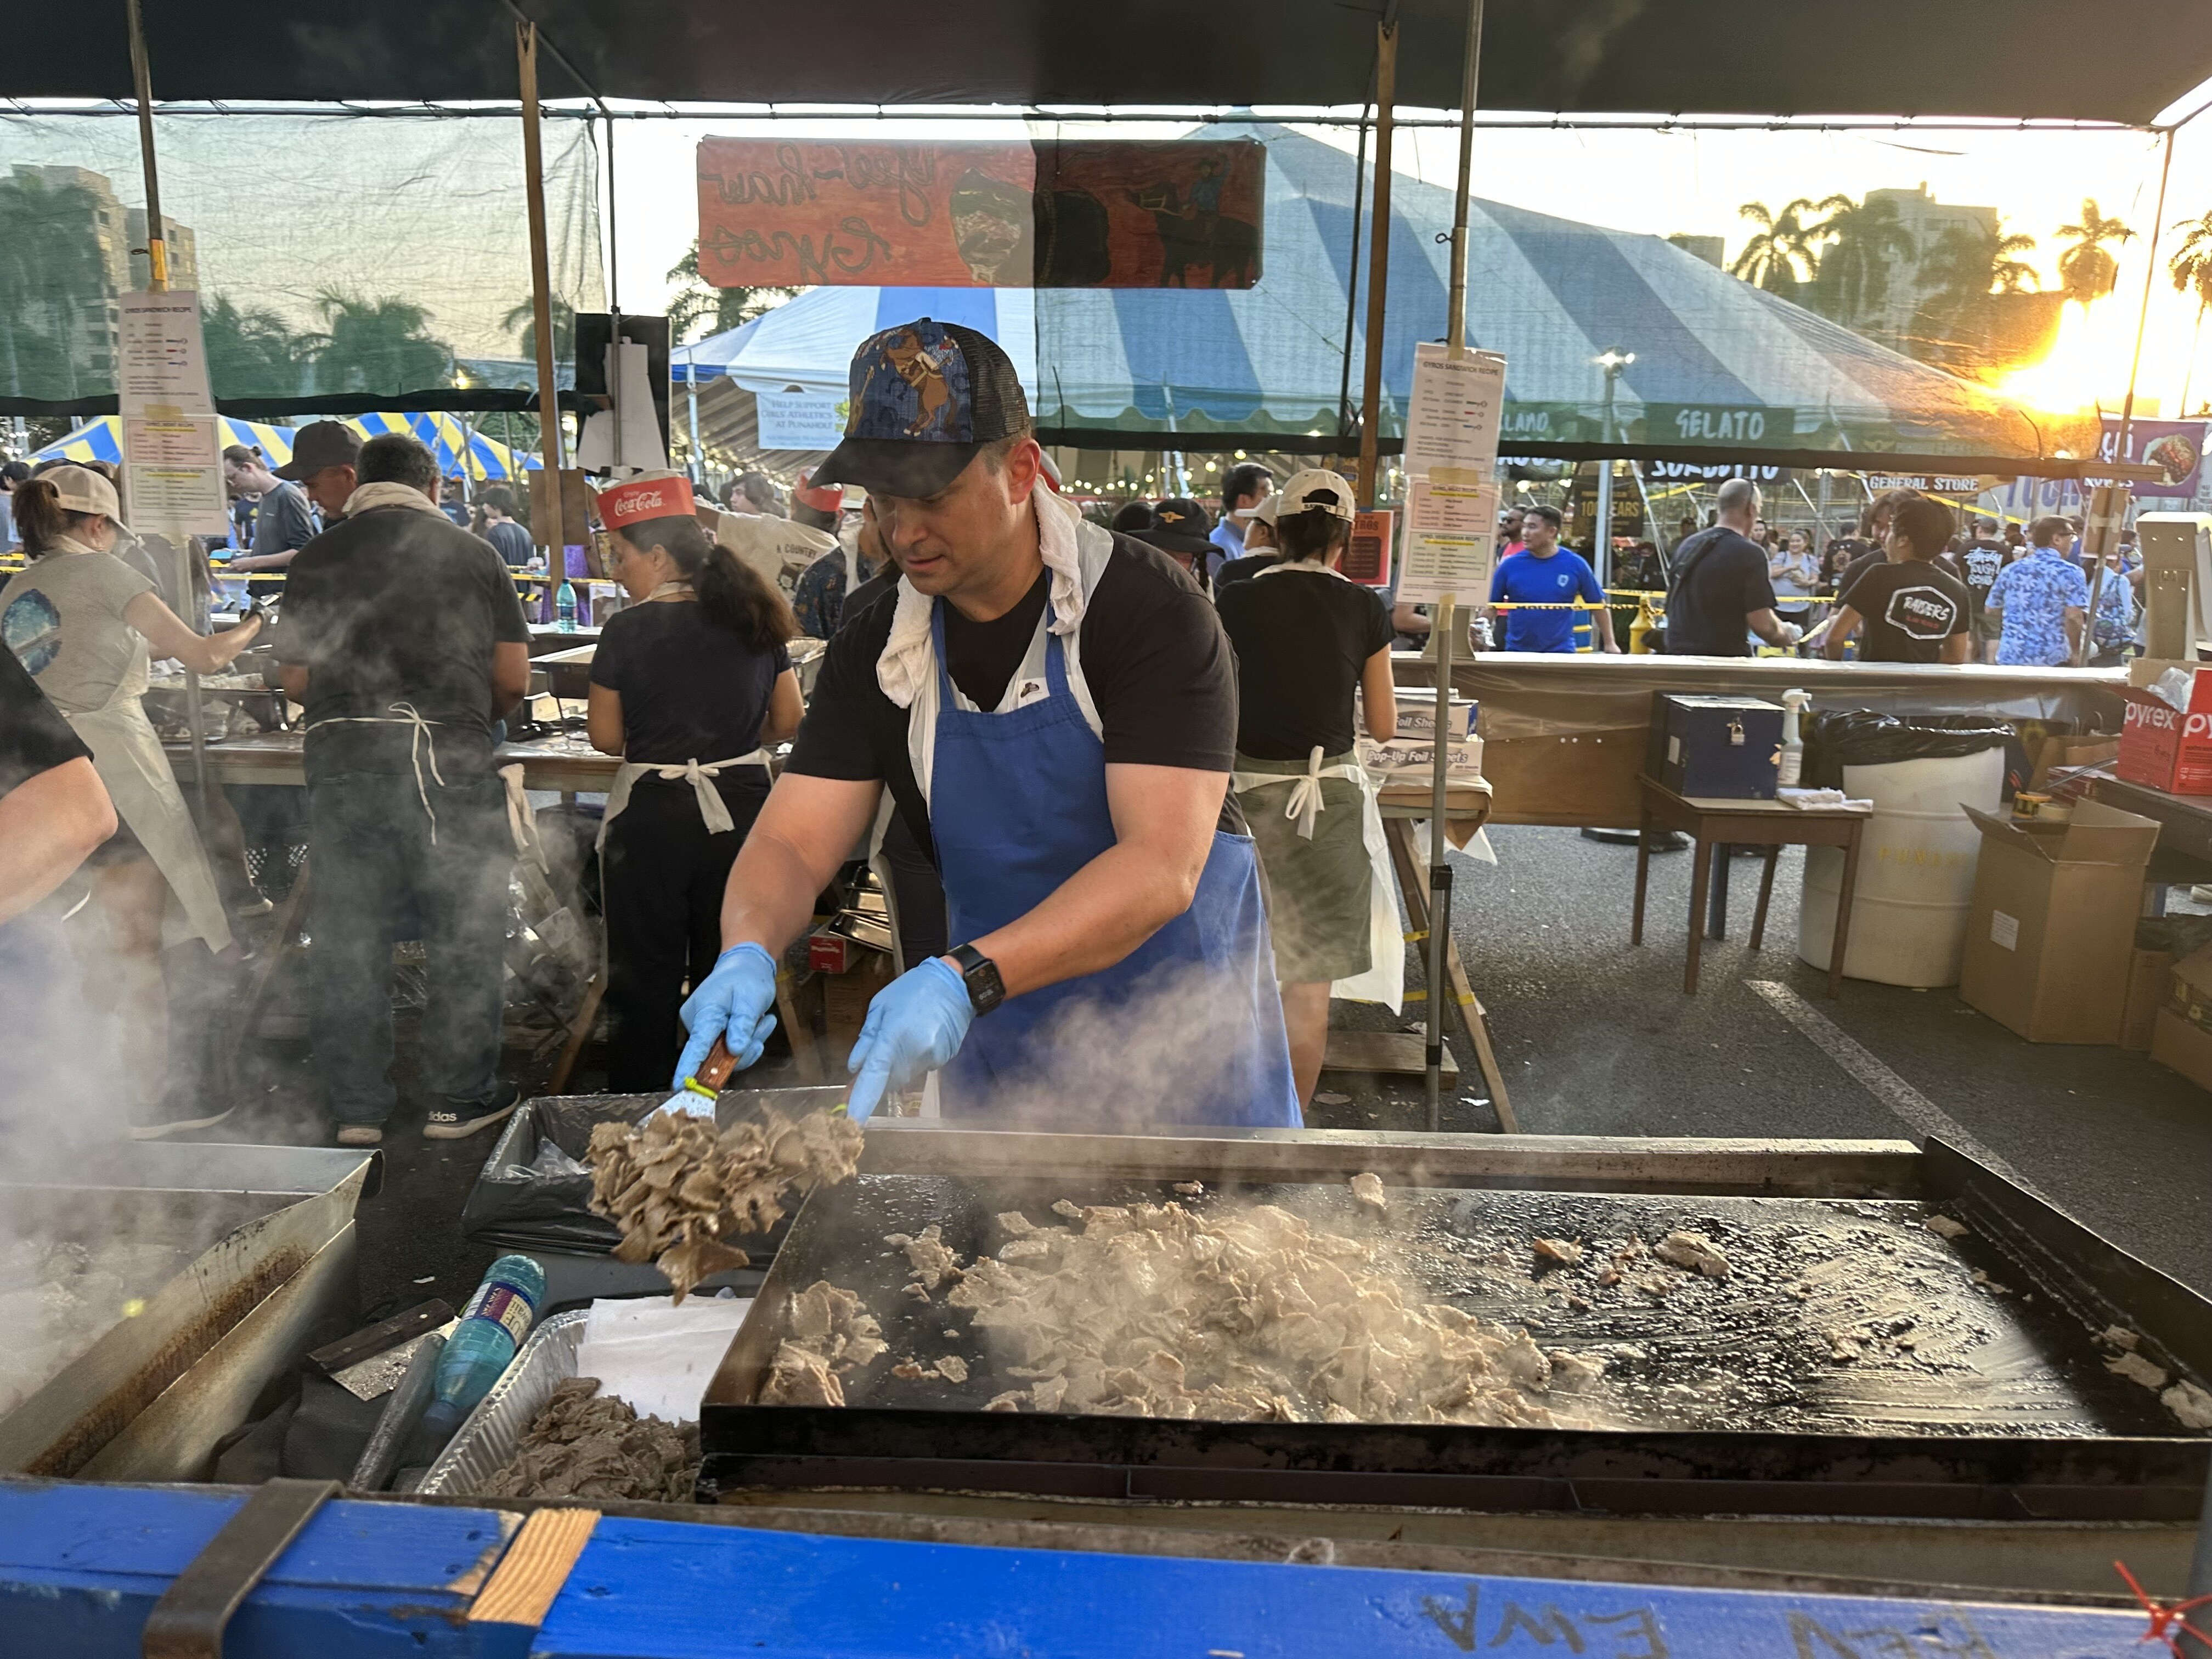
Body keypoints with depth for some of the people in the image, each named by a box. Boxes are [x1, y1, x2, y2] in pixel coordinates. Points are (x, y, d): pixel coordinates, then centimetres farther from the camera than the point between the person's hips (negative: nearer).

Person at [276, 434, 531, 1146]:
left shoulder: (317, 557, 8)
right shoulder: (473, 552, 5)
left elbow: (295, 679, 8)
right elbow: (513, 679, 3)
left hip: (343, 760, 2)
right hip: (451, 762, -2)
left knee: (346, 938, 10)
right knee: (463, 934, 9)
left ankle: (355, 1109, 18)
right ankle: (459, 1098, 15)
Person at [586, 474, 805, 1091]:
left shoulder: (628, 630, -9)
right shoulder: (753, 621, 2)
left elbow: (606, 737, -4)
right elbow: (787, 721, 7)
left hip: (652, 814, -3)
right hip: (743, 807, 4)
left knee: (647, 977, 9)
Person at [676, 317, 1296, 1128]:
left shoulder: (1150, 608, -17)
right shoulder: (874, 651, -1)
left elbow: (1163, 866, -26)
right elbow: (792, 841, -5)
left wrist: (967, 978, -37)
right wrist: (748, 954, -27)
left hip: (1186, 1040, -3)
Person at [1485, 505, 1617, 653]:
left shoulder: (1576, 565, -3)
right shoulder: (1510, 565, -2)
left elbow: (1598, 605, 6)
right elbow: (1491, 606, 3)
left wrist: (1609, 644, 5)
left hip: (1561, 652, -1)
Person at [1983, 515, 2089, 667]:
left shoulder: (2010, 570, 8)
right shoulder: (2070, 573, -6)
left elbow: (1992, 611, 16)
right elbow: (2074, 617, -16)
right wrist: (2075, 652, -4)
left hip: (2010, 657, 4)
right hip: (2053, 660, -4)